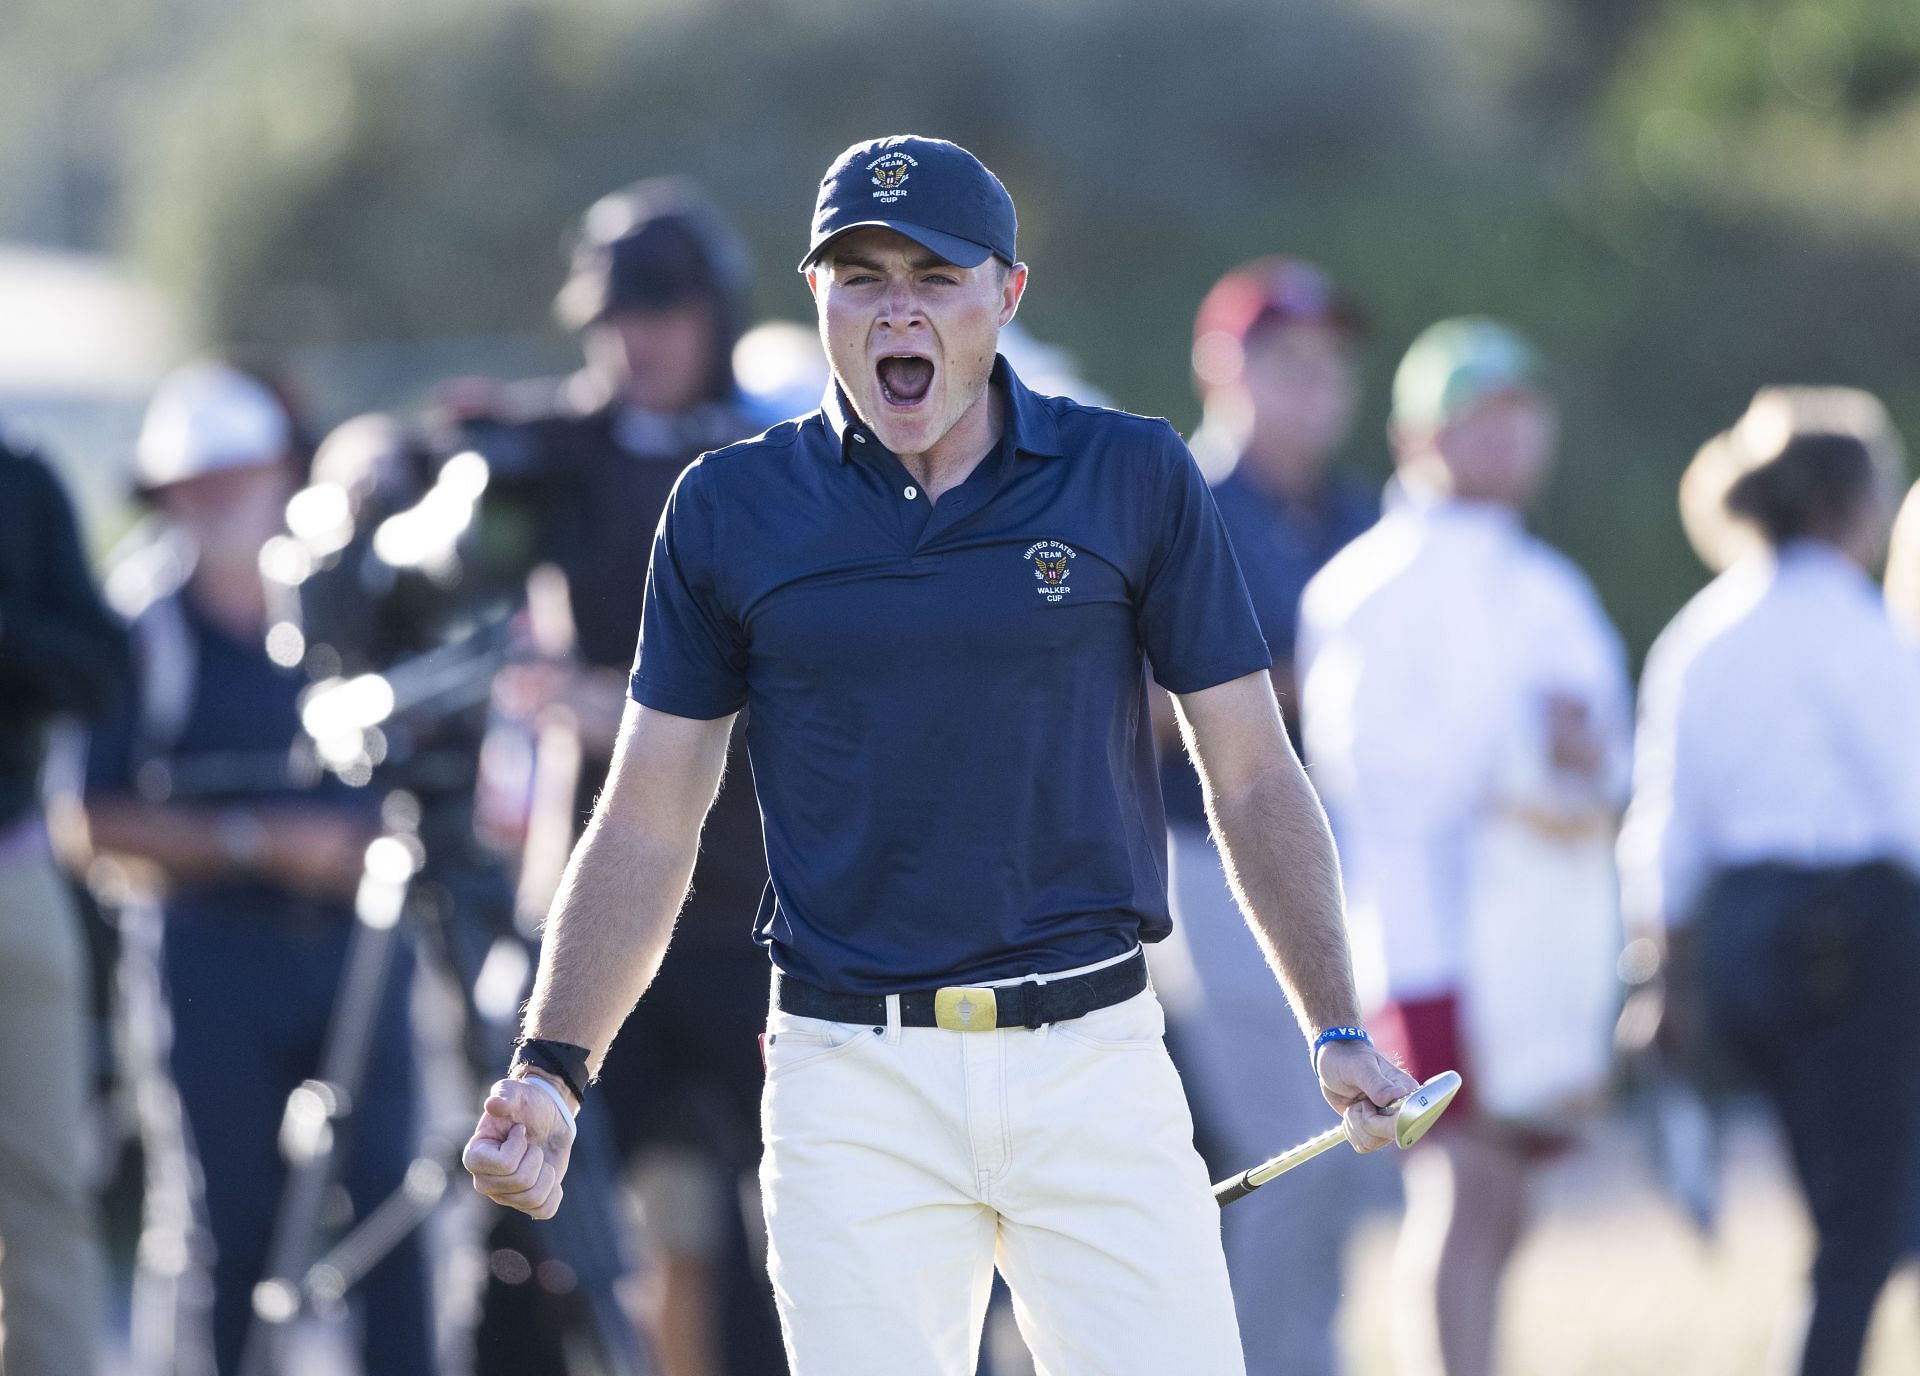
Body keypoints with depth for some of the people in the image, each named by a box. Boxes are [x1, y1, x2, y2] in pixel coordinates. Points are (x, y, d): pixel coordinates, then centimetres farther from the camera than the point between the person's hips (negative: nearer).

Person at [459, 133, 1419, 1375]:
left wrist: (1337, 1032, -2)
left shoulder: (1136, 479, 4)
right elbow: (647, 827, 8)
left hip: (1095, 1062, 0)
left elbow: (1255, 781, 7)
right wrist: (553, 1072, -3)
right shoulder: (731, 511, 5)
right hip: (853, 1091, 0)